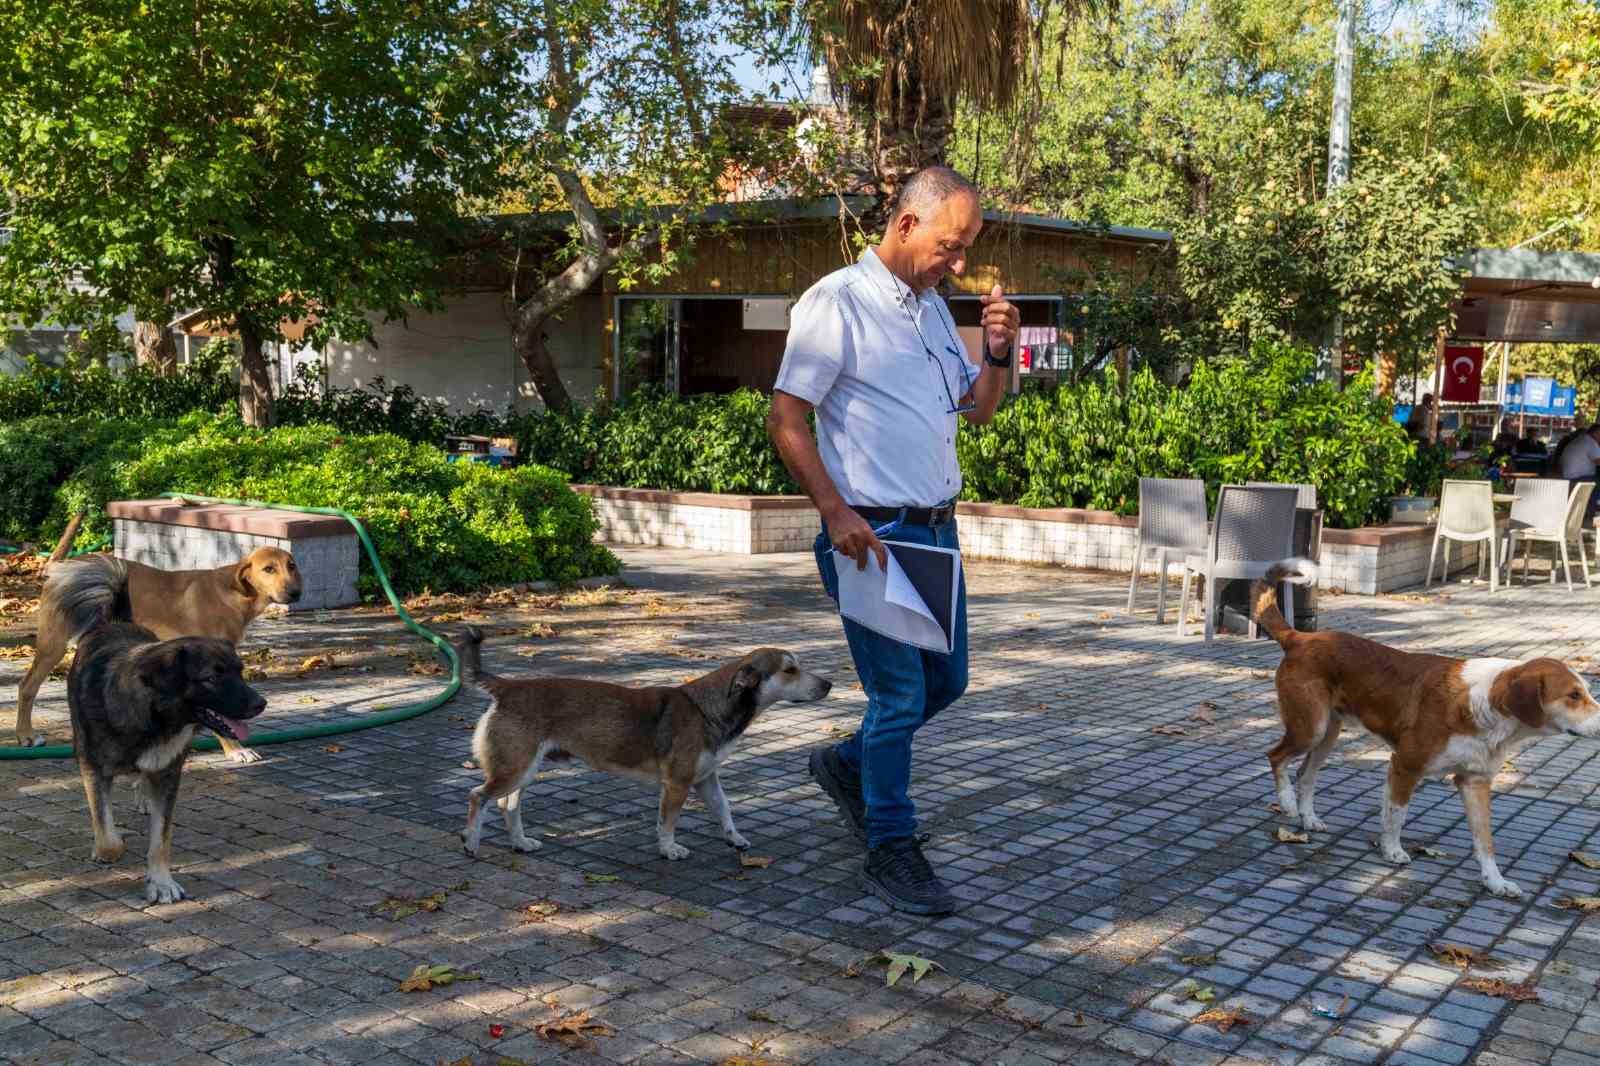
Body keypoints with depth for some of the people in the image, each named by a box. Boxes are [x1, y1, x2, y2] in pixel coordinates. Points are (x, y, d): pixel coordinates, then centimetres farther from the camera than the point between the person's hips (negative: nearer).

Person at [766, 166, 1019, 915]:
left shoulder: (933, 309, 13)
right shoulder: (836, 303, -11)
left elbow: (978, 410, 19)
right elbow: (785, 420, -14)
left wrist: (998, 353, 0)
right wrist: (838, 514, -21)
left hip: (936, 528, 8)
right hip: (872, 532, -8)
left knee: (945, 679, 16)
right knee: (900, 693, -4)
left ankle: (847, 766, 37)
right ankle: (889, 850, 11)